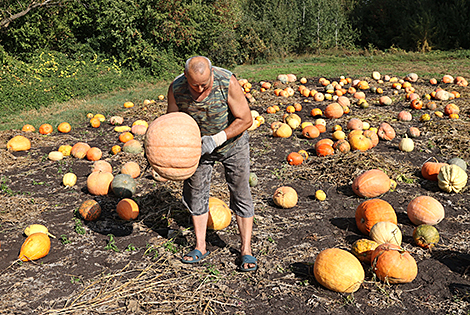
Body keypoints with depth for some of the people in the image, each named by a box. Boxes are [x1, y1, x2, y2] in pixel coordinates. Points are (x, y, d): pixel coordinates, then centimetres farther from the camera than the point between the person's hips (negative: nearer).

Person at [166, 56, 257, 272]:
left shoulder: (227, 82, -30)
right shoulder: (176, 89, -22)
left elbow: (246, 119, -24)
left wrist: (217, 139, -31)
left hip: (232, 142, -2)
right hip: (198, 144, 3)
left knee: (241, 194, -2)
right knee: (195, 192, 6)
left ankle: (246, 251, 10)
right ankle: (200, 247, 22)